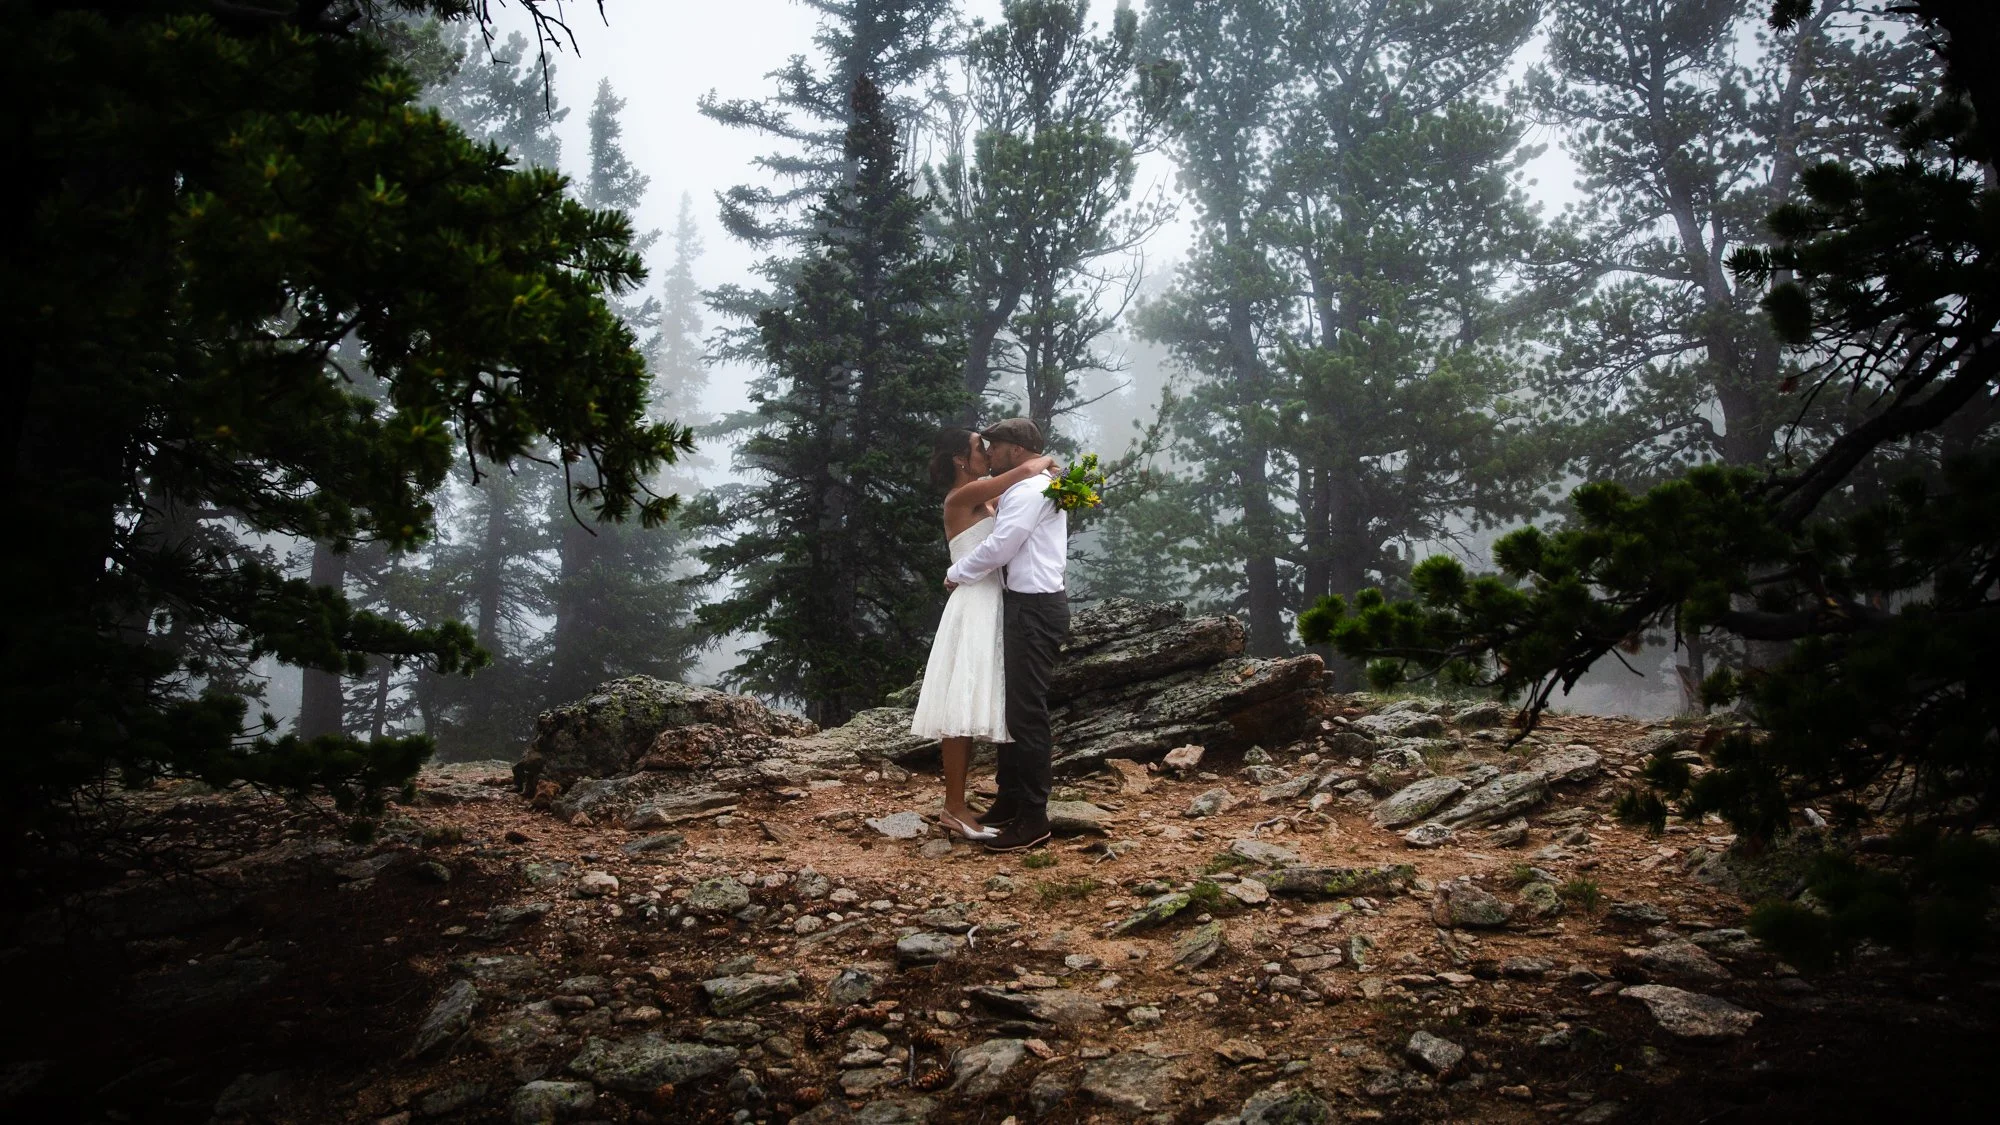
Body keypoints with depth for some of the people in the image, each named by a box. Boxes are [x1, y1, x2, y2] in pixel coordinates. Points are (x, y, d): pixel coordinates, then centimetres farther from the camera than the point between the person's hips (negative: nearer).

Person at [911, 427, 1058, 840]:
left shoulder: (981, 501, 17)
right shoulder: (962, 497, -11)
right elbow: (1025, 471, -17)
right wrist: (1047, 460, 3)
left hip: (989, 608, 9)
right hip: (973, 609, -9)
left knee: (971, 709, 9)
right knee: (961, 708, -7)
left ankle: (957, 803, 13)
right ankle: (954, 807, -3)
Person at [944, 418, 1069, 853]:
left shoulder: (1029, 489, -14)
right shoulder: (1039, 487, 21)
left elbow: (999, 547, -20)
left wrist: (956, 573, -6)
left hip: (1034, 609, -11)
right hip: (1029, 605, 11)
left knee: (1026, 712, -7)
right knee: (1010, 705, 16)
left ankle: (1033, 820, -1)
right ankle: (1010, 802, 26)